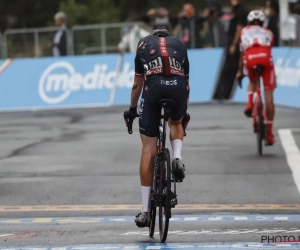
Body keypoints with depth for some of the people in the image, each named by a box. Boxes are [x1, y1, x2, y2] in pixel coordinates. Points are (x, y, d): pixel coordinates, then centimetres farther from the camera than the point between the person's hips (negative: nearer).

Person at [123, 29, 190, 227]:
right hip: (178, 86, 1)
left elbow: (137, 85, 34)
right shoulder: (180, 44, 32)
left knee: (148, 148, 6)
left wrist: (132, 110, 48)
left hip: (154, 86, -1)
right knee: (176, 123, 36)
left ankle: (145, 210, 5)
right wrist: (185, 114, 50)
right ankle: (177, 157, 4)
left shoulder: (144, 44, 30)